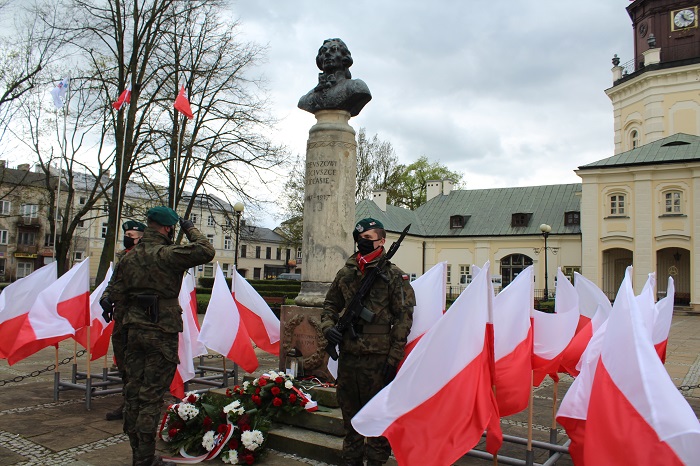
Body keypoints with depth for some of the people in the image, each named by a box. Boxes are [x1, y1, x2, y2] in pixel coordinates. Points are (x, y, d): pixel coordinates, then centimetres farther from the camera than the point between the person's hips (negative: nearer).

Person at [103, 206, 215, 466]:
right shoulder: (168, 254, -15)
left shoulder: (129, 258, 8)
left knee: (133, 392, 13)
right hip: (162, 333, -7)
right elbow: (206, 252, -21)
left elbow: (116, 291, 13)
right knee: (152, 396, -1)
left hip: (134, 331, 7)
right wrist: (191, 230, -5)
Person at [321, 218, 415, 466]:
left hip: (377, 356, -5)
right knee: (349, 410, 16)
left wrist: (394, 356, -10)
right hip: (347, 353, 5)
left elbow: (403, 317, -6)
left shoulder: (393, 275, -4)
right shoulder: (345, 273, 10)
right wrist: (328, 326, -2)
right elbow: (330, 304, 20)